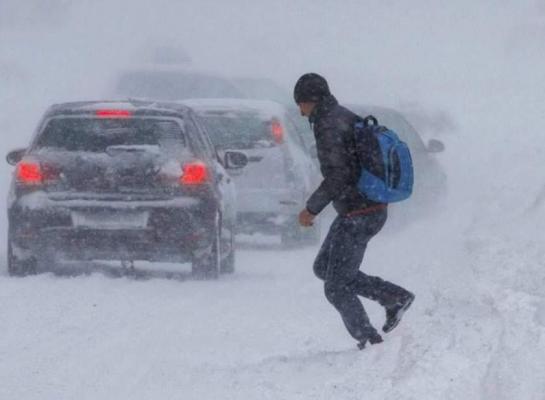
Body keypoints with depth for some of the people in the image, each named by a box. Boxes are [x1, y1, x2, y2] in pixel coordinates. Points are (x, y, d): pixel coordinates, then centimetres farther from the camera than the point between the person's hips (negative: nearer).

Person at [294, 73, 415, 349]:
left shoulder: (329, 126, -18)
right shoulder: (348, 119, 12)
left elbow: (337, 177, -25)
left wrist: (312, 209, -15)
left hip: (358, 216, -10)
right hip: (373, 209, 10)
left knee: (336, 288, -1)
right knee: (323, 268, 20)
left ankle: (370, 342, 6)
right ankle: (395, 297, 17)